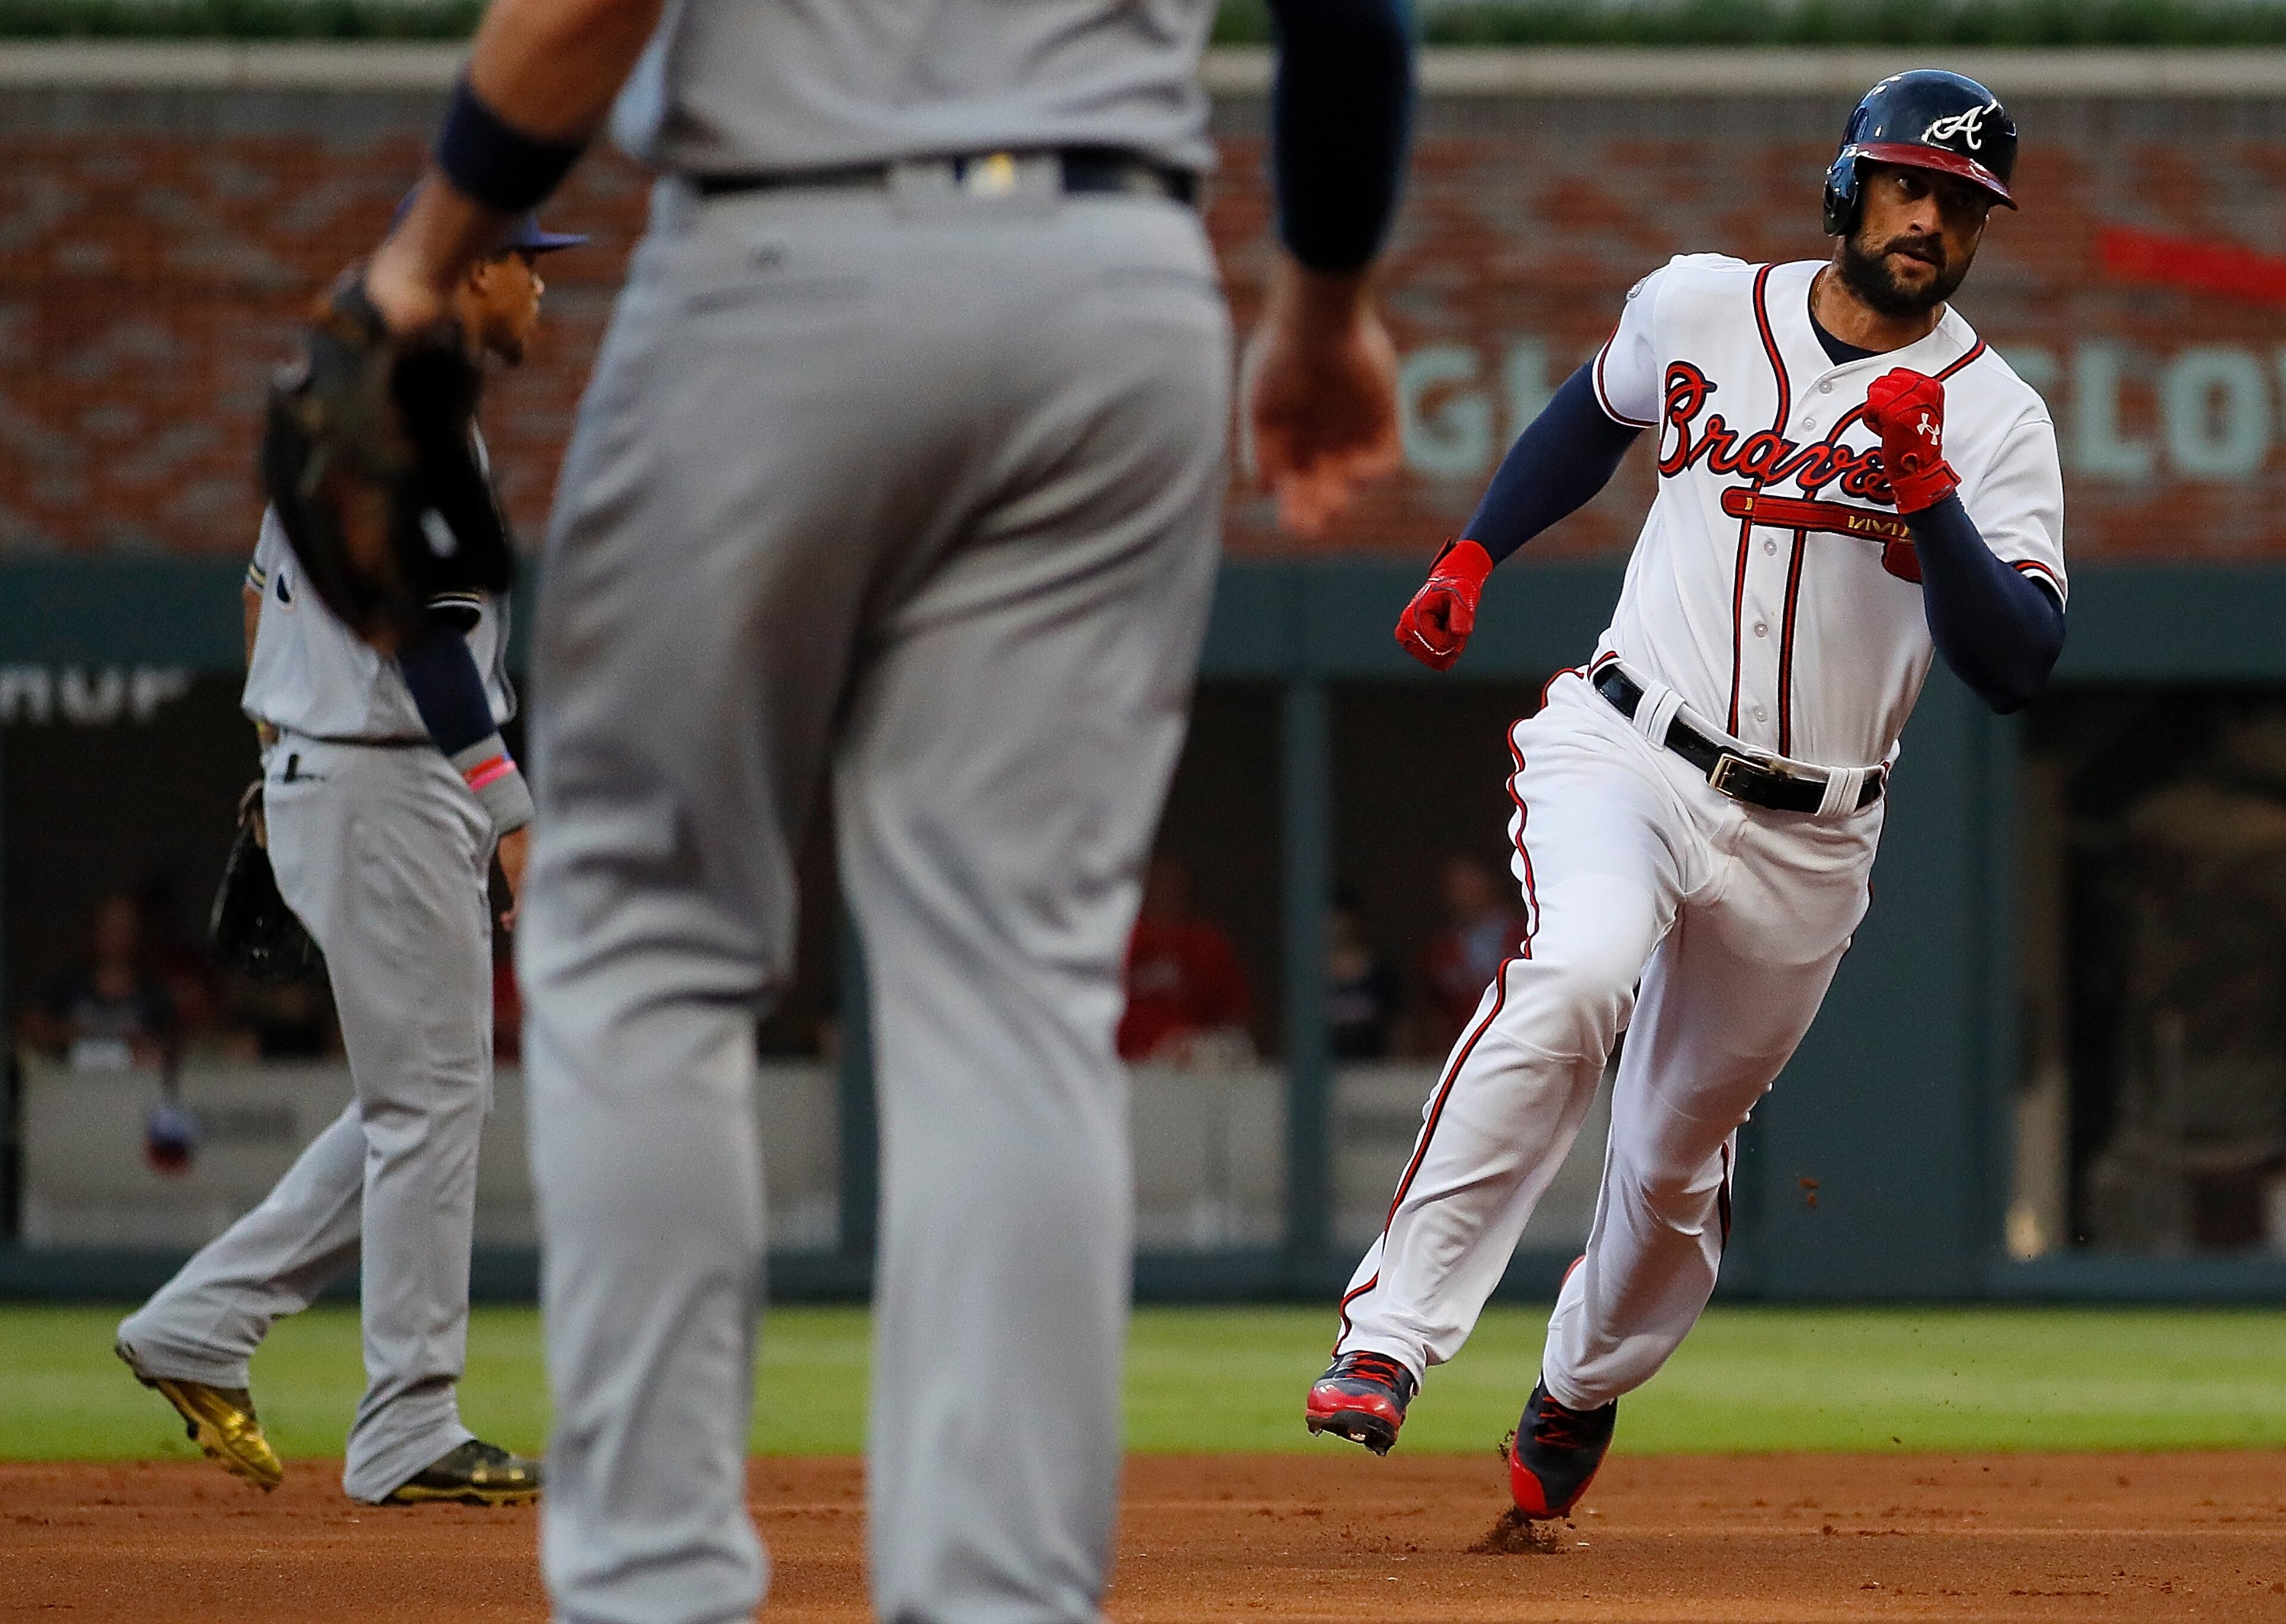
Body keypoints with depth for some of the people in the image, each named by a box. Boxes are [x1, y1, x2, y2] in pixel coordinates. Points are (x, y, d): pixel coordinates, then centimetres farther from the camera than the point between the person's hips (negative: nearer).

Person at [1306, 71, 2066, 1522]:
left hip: (1806, 841, 1)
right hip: (1626, 752, -1)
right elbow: (1598, 412, 25)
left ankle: (1583, 1393, 40)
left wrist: (1926, 492, -25)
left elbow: (2017, 668, -15)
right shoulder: (1700, 309, 2)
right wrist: (1475, 556, 18)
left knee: (1678, 1157, 10)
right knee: (1574, 978, -32)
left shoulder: (1995, 418, -4)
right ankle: (1390, 1337, -34)